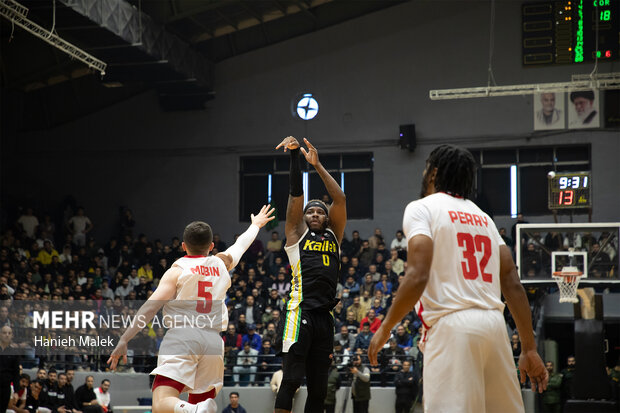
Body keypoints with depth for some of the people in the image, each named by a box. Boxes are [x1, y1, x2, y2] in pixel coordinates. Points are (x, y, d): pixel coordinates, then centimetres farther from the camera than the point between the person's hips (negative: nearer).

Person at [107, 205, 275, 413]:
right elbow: (241, 244, 41)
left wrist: (124, 340, -5)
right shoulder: (221, 263, 19)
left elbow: (151, 307, -4)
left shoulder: (177, 270, 6)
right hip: (213, 340, 4)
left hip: (181, 335, -4)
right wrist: (256, 224, 60)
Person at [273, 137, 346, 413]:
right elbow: (296, 193, 2)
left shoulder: (334, 235, 20)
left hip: (324, 317, 5)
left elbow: (340, 199, 10)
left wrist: (317, 165, 7)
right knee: (291, 380, -12)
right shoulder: (297, 233, 11)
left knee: (318, 388, 6)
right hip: (300, 312, -5)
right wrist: (294, 155, -5)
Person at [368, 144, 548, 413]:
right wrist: (529, 349, 15)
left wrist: (385, 328, -1)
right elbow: (512, 284, 14)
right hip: (494, 323, 7)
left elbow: (417, 277, -12)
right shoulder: (482, 217, 21)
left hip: (452, 326, -7)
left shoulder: (422, 208, 2)